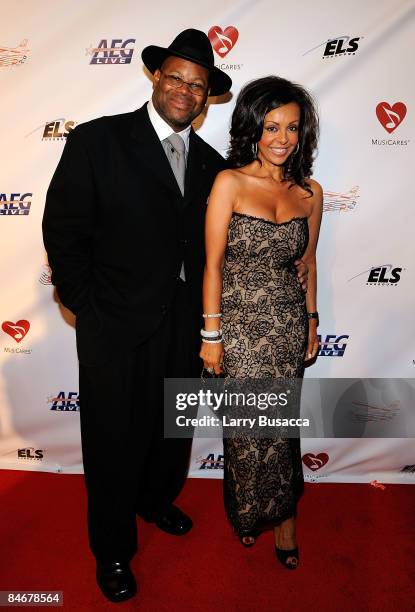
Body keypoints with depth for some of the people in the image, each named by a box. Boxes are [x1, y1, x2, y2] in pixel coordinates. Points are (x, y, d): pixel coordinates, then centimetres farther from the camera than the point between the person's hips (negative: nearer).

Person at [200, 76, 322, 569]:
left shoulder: (310, 191, 4)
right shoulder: (230, 183, -8)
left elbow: (308, 261, 12)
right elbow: (213, 264, -9)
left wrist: (311, 321, 14)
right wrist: (211, 335, -9)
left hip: (289, 324, 3)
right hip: (240, 324, -3)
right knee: (251, 429, 8)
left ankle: (278, 510, 39)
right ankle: (250, 509, 38)